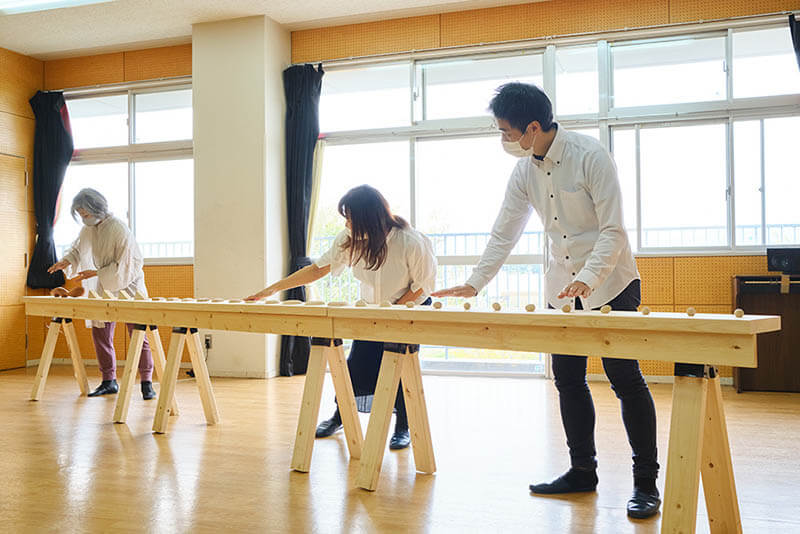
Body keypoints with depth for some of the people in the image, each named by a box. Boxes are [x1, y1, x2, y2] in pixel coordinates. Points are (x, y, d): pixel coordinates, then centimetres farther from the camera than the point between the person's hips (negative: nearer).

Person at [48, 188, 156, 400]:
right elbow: (77, 248, 18)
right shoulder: (88, 229, 0)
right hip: (105, 289, 7)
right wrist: (66, 261, -2)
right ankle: (109, 381, 20)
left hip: (128, 286, -7)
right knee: (100, 333, 9)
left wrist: (96, 273, -21)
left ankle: (147, 384, 0)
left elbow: (125, 265, -21)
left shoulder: (119, 229, -21)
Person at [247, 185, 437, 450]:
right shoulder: (351, 238, -18)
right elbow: (319, 268, -14)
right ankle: (339, 416, 26)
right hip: (371, 309, 4)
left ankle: (403, 427, 14)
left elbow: (422, 285, -17)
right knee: (356, 364, 2)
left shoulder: (412, 243, -31)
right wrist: (273, 289, -18)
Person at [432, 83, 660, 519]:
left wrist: (587, 279, -31)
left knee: (625, 379, -4)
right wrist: (474, 283, 0)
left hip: (609, 283, -6)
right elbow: (503, 233, 7)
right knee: (568, 380, 7)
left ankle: (646, 483, 6)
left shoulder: (590, 156, -17)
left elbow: (613, 230, -18)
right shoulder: (524, 171, 2)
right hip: (560, 287, 6)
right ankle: (582, 471, 21)